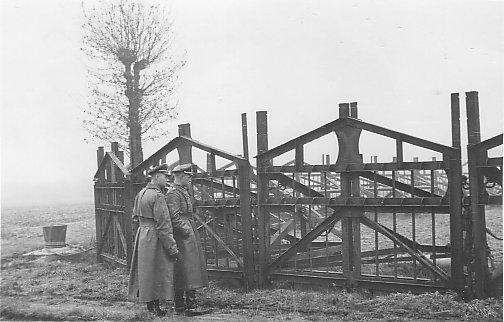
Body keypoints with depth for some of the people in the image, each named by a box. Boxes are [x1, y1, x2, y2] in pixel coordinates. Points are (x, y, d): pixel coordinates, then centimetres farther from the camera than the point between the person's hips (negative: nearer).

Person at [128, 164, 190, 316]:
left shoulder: (141, 193, 8)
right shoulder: (158, 196, -18)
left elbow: (135, 219, 15)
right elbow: (163, 224, -21)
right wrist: (172, 247, -18)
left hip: (142, 234, 9)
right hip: (155, 238, -9)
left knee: (146, 270, 15)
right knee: (157, 271, 0)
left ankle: (149, 304, 25)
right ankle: (155, 308, 6)